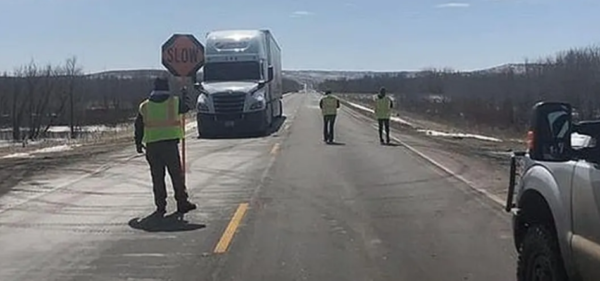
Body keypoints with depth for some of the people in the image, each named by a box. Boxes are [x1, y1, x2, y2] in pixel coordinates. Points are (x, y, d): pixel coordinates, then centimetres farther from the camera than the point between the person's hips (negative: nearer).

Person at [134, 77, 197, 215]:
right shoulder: (174, 101, 2)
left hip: (152, 145, 2)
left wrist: (138, 143, 19)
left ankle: (160, 205, 7)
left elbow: (138, 126, 10)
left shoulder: (145, 105, 8)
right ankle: (182, 203, 5)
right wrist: (184, 94, 37)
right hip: (170, 142, -2)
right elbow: (186, 107, 21)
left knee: (157, 176, 6)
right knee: (176, 174, 4)